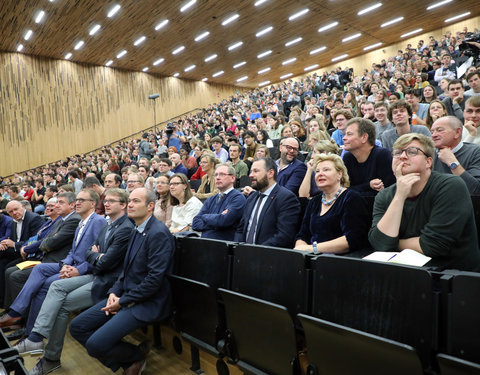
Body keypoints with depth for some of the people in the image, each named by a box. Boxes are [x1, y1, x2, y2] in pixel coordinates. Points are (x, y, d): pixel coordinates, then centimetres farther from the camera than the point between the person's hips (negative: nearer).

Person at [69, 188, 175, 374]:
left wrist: (123, 301, -14)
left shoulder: (158, 234, -18)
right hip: (125, 296, 10)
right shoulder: (137, 231, 12)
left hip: (146, 302, -10)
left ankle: (137, 354, 10)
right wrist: (114, 292, 1)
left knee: (95, 344, -19)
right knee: (77, 327, 6)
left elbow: (155, 279, -22)